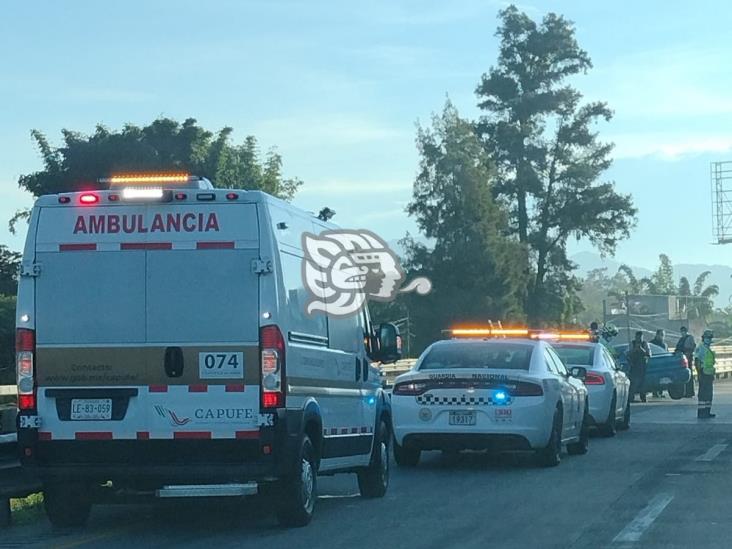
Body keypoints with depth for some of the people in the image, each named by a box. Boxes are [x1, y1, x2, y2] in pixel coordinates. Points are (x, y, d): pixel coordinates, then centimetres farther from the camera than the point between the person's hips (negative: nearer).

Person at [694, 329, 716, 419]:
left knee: (709, 393, 10)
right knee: (703, 393, -9)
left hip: (709, 374, 9)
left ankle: (707, 411, 15)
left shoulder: (709, 349, 17)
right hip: (703, 374, -9)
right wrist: (699, 373, -21)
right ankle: (701, 412, -8)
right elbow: (696, 362, -15)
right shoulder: (700, 348, -10)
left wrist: (713, 374, 22)